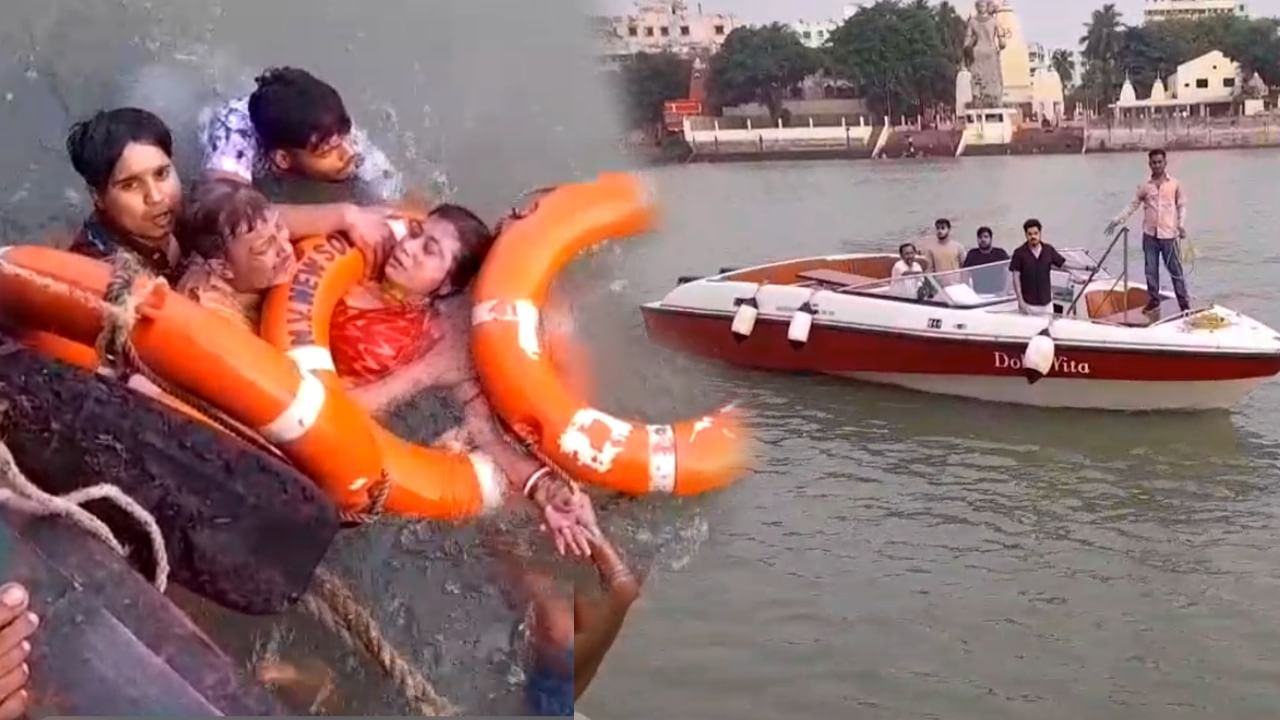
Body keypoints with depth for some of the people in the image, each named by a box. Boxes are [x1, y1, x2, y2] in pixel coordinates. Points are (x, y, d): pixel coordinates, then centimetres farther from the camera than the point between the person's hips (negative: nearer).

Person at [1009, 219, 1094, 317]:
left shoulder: (1049, 250, 3)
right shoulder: (1019, 253, -7)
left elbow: (1063, 263, 9)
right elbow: (1016, 278, -6)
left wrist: (1086, 267, 2)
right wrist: (1020, 299, -11)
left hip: (1046, 302, 3)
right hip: (1028, 303, -3)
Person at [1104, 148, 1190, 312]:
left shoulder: (1175, 183, 2)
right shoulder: (1145, 186, 6)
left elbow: (1181, 205, 5)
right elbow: (1133, 205, 8)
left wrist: (1181, 225, -8)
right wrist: (1118, 220, -1)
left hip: (1168, 234, -2)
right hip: (1149, 234, 3)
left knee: (1176, 269, -1)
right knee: (1151, 270, 8)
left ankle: (1184, 302, 4)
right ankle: (1153, 299, 19)